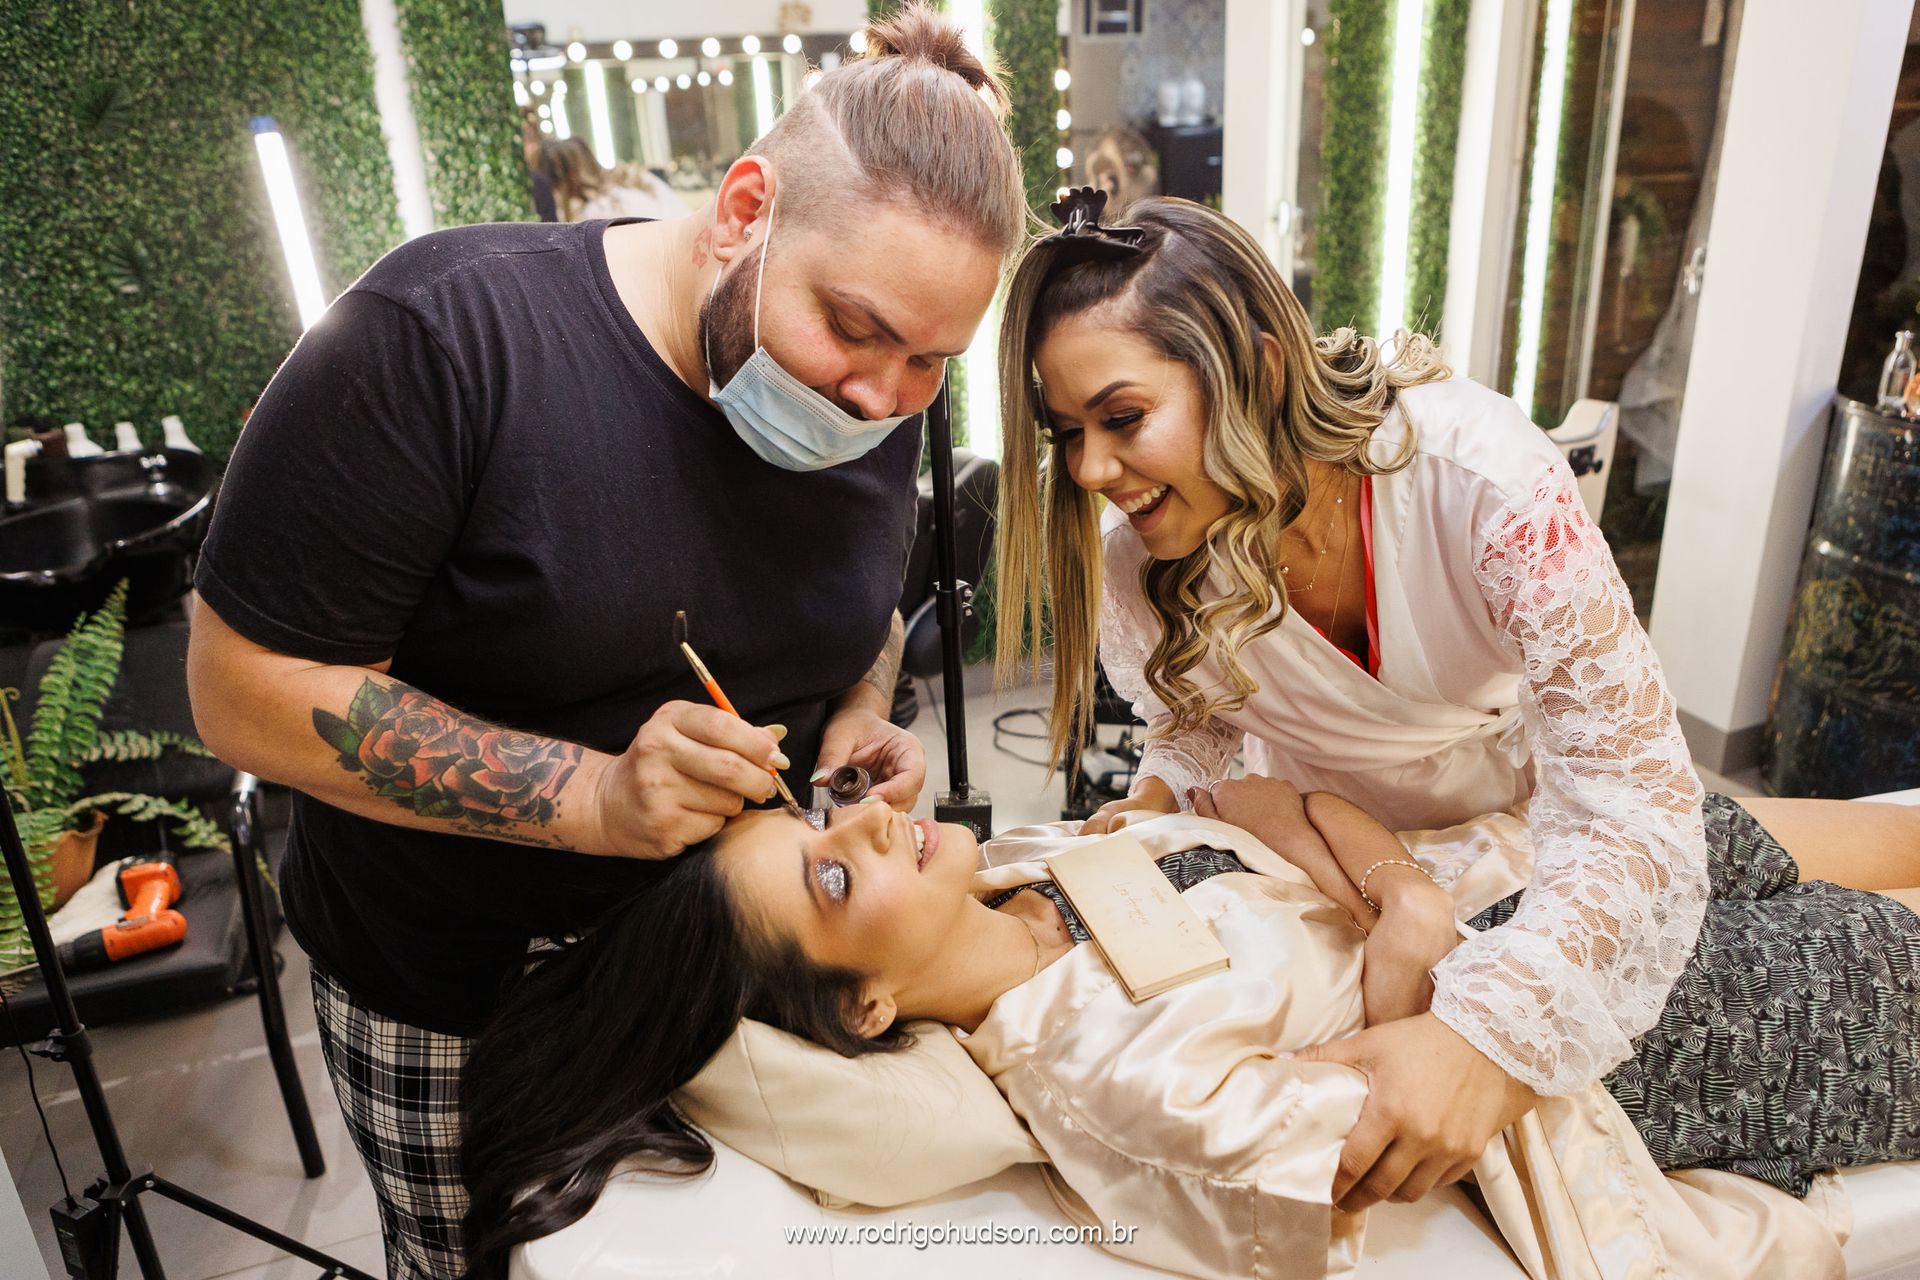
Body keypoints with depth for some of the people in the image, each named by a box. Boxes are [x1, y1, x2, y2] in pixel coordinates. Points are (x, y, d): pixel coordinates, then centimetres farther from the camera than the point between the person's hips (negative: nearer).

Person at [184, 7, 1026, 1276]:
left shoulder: (877, 399, -7)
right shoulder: (448, 335, -24)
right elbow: (251, 691, -22)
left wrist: (857, 722, -11)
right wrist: (595, 797, -31)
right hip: (453, 998, -3)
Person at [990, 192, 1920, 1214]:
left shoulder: (1475, 468, -39)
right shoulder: (1133, 574, -28)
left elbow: (1633, 802, -40)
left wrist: (1491, 1029, -55)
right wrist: (1155, 802, -26)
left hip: (1539, 803, -1)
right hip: (1334, 851, 2)